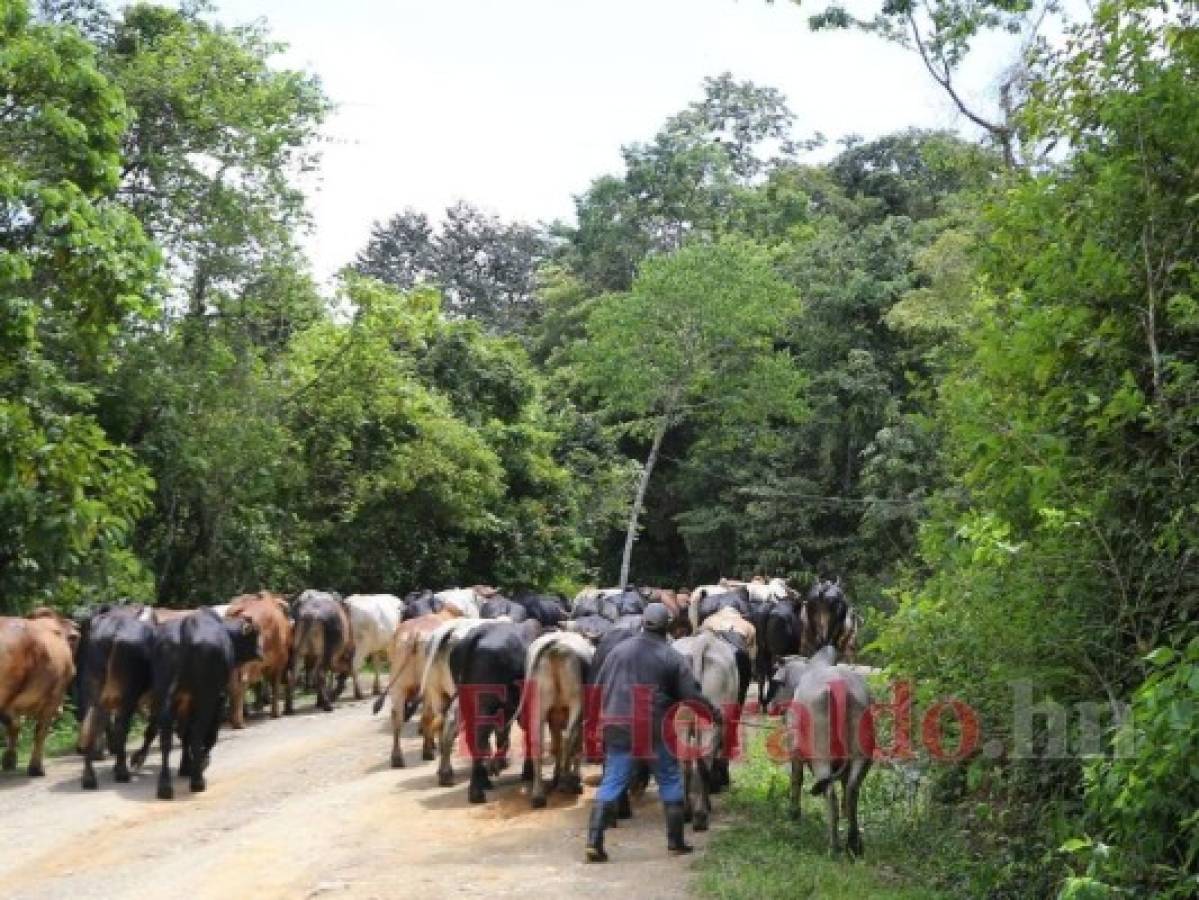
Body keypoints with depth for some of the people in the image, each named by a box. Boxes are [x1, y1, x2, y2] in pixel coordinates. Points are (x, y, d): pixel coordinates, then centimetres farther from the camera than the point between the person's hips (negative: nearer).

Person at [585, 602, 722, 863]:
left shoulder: (619, 650, 5)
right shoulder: (672, 658, -3)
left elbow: (599, 687, 7)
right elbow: (692, 695, -2)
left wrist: (604, 718, 16)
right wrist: (716, 715, 12)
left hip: (618, 728, 2)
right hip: (656, 730, -2)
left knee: (611, 782, 4)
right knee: (670, 781, 14)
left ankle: (594, 842, -4)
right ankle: (675, 841, 19)